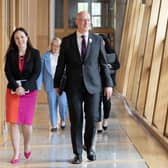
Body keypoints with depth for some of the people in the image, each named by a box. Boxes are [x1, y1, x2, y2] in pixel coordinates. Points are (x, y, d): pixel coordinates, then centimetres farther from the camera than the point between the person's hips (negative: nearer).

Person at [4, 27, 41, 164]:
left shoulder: (34, 53, 1)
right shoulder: (11, 54, 6)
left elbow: (37, 72, -5)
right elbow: (8, 72, -1)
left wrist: (25, 88, -15)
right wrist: (16, 87, -15)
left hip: (29, 90, -1)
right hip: (13, 90, 1)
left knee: (27, 122, 0)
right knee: (13, 122, -5)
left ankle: (27, 147, 26)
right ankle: (16, 153, 3)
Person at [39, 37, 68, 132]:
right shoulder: (45, 56, 4)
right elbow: (41, 70, 4)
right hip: (50, 84, 1)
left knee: (63, 103, -8)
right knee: (52, 105, 3)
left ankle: (63, 120, 20)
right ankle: (54, 125, 14)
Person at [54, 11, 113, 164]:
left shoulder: (97, 40, 4)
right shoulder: (67, 41, 2)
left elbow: (103, 64, 6)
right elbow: (61, 64, 6)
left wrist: (108, 84, 2)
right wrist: (57, 84, 9)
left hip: (93, 85, 1)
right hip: (74, 86, -1)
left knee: (92, 119, 0)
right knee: (76, 120, 1)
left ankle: (89, 146, 26)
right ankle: (78, 153, 13)